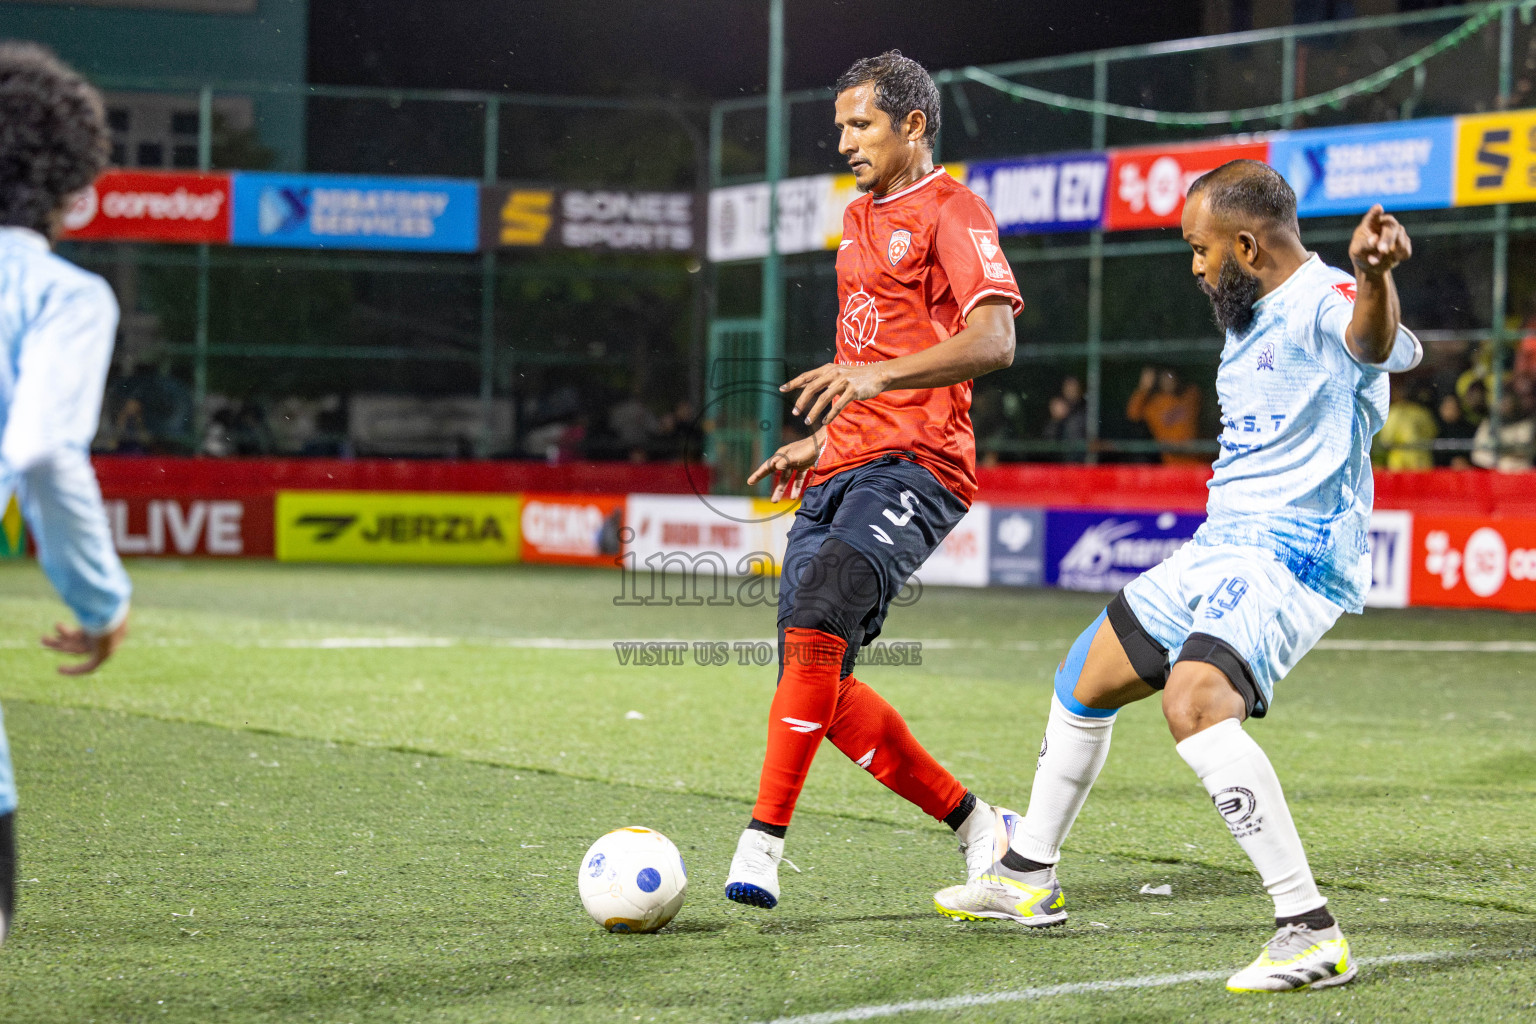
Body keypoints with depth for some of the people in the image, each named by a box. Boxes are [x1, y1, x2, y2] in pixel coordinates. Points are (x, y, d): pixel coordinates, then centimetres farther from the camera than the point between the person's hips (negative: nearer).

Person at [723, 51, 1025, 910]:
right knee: (824, 688, 0)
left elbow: (993, 341, -17)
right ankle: (980, 829, 14)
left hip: (913, 468, -9)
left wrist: (879, 374, -28)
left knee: (817, 611, -29)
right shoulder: (861, 219, 25)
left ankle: (764, 842, -32)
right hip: (845, 468, 9)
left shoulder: (951, 212, -2)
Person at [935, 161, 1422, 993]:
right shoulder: (1251, 316, 13)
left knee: (1192, 699, -34)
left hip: (1294, 561, -10)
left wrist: (1372, 275, -66)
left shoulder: (1325, 305, -18)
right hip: (1220, 550, 10)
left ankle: (1310, 932, -33)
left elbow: (1377, 341, -45)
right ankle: (1027, 877, 40)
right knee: (1086, 679, 20)